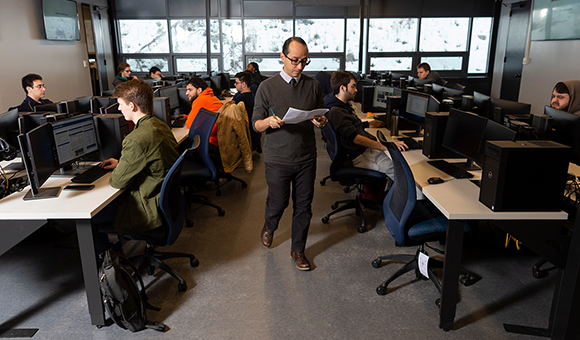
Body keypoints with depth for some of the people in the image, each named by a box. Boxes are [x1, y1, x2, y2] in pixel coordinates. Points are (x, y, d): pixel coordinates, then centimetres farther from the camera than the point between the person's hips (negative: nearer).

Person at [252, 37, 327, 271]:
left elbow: (321, 118, 12)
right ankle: (269, 226, 45)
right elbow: (256, 124, -2)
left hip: (306, 158, 3)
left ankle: (298, 250, 29)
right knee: (277, 203, 9)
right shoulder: (267, 87, -4)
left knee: (304, 206, 9)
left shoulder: (313, 86, 4)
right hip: (278, 159, -2)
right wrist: (270, 122, -25)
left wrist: (321, 122, -13)